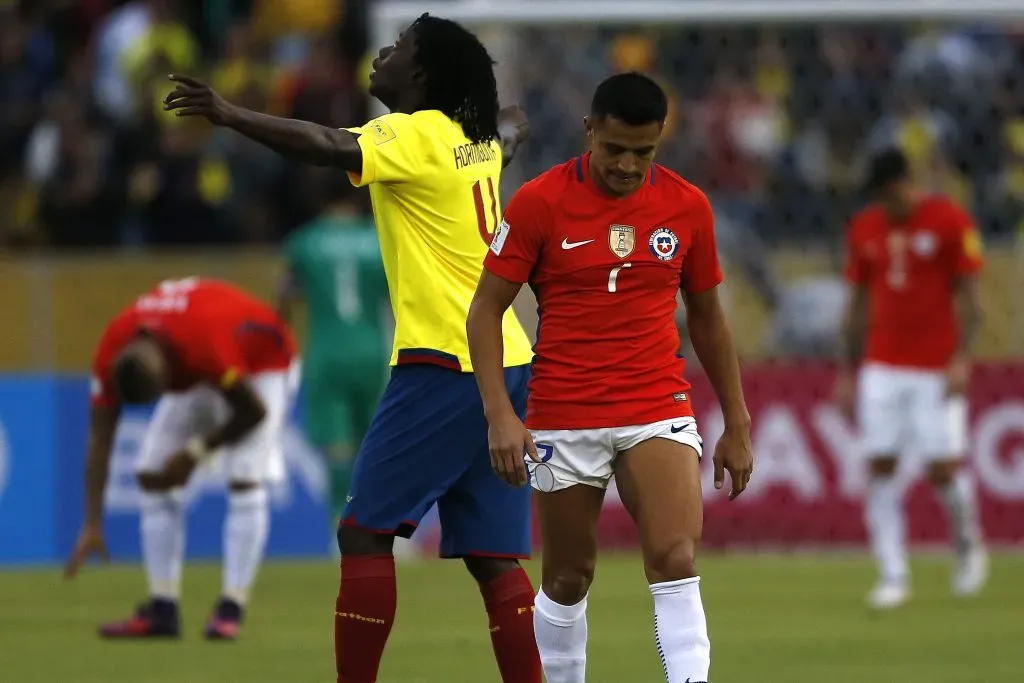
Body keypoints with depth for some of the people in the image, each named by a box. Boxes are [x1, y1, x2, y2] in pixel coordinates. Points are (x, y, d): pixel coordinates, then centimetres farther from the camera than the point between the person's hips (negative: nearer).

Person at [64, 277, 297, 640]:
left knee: (245, 481, -21)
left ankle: (231, 610, -21)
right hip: (193, 375, 6)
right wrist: (92, 526, -27)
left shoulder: (205, 344, -43)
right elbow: (99, 442, -22)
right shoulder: (113, 352, -28)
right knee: (152, 477, -4)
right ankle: (162, 609, -3)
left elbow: (254, 410, -27)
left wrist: (196, 451, -21)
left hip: (260, 359, -6)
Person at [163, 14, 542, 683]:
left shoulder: (416, 136, -9)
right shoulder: (480, 141, 14)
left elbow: (330, 148, -28)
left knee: (364, 531, -5)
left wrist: (228, 113, -30)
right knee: (493, 555, 7)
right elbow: (513, 121, 40)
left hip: (443, 364, -8)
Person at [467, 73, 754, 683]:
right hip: (564, 420, -1)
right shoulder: (539, 203, -6)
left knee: (675, 559, -17)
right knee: (568, 580, 8)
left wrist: (737, 425, 14)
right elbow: (486, 309, -3)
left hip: (659, 413, 1)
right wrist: (500, 414, -14)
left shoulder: (687, 206, 2)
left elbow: (707, 317, 14)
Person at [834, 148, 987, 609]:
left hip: (936, 369, -4)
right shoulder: (863, 229, 8)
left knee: (943, 469, -6)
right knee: (880, 468, -5)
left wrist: (962, 358, -14)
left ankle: (969, 546, 22)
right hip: (882, 367, 4)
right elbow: (858, 303, 13)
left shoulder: (950, 221, -5)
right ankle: (892, 575, -2)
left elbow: (967, 295, -4)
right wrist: (847, 373, 10)